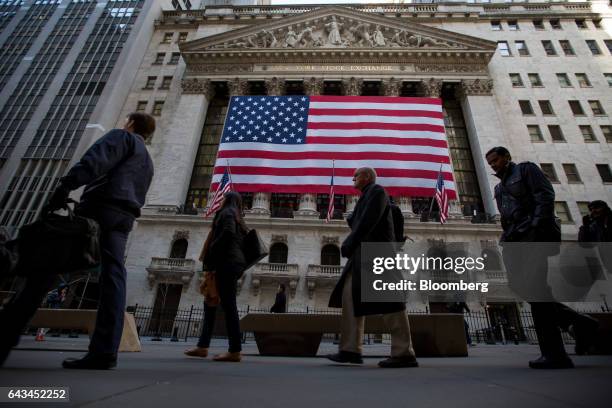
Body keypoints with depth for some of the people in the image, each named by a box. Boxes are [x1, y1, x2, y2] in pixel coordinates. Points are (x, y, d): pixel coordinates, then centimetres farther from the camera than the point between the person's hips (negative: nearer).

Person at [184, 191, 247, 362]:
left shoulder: (227, 212, 1)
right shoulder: (238, 219, 26)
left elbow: (228, 232, -18)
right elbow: (242, 242, 18)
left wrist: (209, 258, -11)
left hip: (227, 262, -9)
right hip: (235, 263, 9)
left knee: (228, 304, -10)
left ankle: (235, 351, -8)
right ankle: (203, 346, 16)